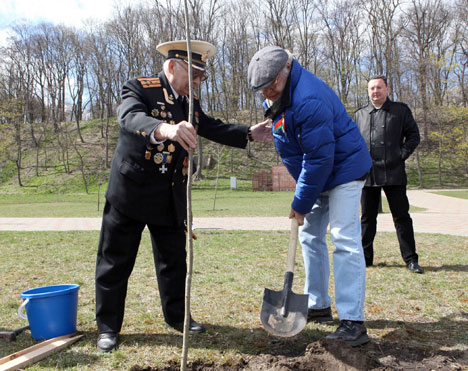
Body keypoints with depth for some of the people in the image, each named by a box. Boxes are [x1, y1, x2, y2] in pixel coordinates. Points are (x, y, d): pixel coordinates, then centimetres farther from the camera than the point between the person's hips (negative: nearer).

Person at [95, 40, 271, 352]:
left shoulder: (190, 102, 10)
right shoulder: (139, 88, -12)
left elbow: (213, 128, 12)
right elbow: (132, 118, -32)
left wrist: (250, 134, -1)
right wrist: (164, 129, -53)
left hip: (170, 198, 6)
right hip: (131, 191, -6)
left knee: (174, 259, 15)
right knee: (116, 261, 4)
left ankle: (178, 315, 33)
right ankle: (108, 327, 19)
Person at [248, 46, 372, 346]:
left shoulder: (309, 101, -29)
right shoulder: (279, 97, 2)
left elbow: (320, 157, -27)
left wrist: (302, 202, -20)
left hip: (344, 169, -10)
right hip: (318, 174, 10)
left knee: (344, 240, -15)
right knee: (310, 236, 12)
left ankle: (353, 322, -12)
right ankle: (319, 306, 23)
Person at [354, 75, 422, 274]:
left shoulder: (401, 110, 8)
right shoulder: (359, 115, 14)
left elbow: (413, 135, 7)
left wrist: (402, 154, -5)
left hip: (394, 173, -2)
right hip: (367, 174, 2)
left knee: (402, 217, 1)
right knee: (367, 218, 9)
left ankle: (410, 259, 8)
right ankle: (365, 258, 18)